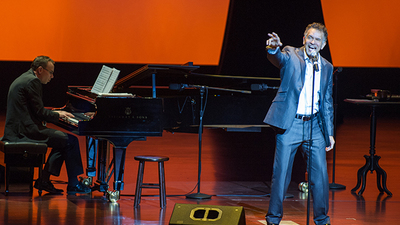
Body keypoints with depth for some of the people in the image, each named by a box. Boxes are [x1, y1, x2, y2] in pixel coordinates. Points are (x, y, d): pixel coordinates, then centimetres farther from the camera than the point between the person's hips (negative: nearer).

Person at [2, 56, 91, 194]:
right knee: (70, 141, -8)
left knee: (62, 140, 19)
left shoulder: (24, 79, 20)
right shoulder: (33, 81, -13)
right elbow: (39, 112, -16)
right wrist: (58, 115, 1)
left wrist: (55, 114, 16)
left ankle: (44, 180, 11)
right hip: (26, 130, -11)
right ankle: (73, 185, -1)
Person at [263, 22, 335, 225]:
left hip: (314, 125, 4)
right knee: (281, 173, -1)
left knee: (320, 174, 1)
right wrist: (274, 49, -48)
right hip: (290, 123, -4)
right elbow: (279, 58, -24)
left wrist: (329, 132, 13)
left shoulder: (327, 67, 13)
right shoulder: (291, 55, 1)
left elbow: (327, 102, 17)